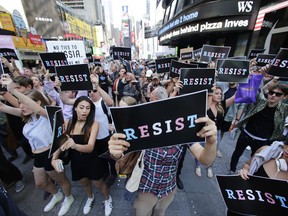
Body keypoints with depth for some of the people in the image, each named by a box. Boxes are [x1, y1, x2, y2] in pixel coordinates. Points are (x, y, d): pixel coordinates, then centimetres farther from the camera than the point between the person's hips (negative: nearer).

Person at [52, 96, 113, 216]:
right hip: (76, 162, 4)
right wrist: (54, 158, -27)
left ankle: (107, 199, 52)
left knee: (98, 184, 18)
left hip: (92, 161, -4)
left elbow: (90, 147, -30)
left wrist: (75, 145, -49)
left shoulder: (93, 124, -23)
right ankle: (90, 198, 64)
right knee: (84, 183, 29)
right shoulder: (68, 124, -10)